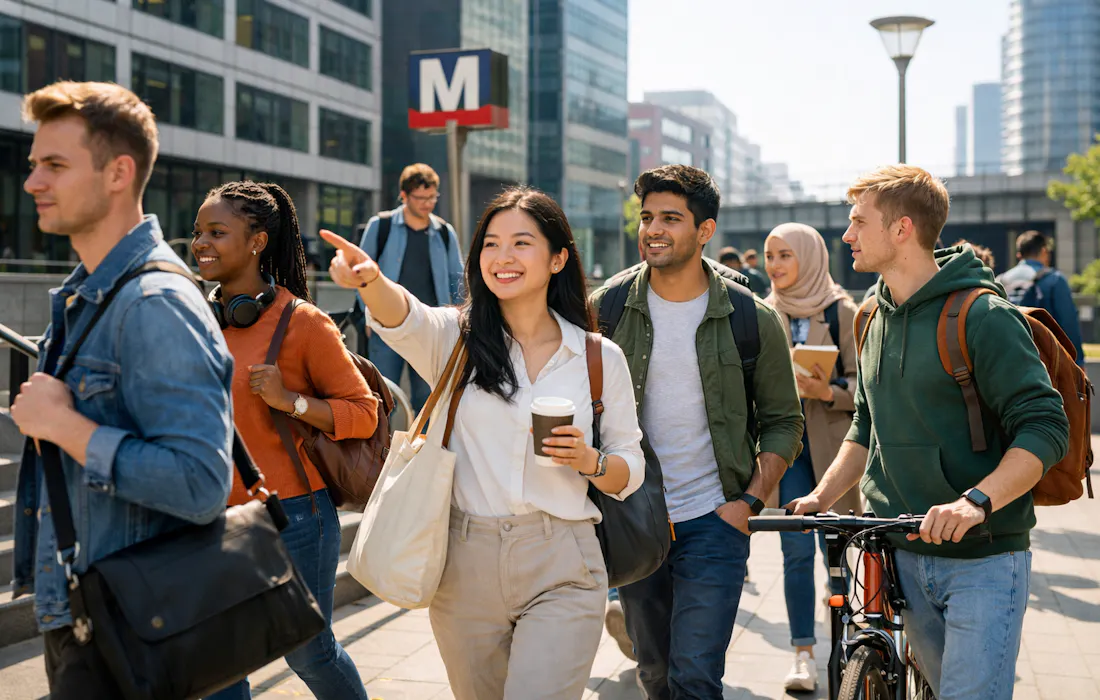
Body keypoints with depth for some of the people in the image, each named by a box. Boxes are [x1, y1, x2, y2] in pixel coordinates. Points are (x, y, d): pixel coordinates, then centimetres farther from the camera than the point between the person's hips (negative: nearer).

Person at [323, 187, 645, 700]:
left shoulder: (601, 358, 3)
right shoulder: (457, 338, 2)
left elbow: (630, 472, 9)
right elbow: (403, 319, -22)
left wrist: (589, 461, -13)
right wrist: (370, 280, -44)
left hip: (561, 571, -1)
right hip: (466, 567, 2)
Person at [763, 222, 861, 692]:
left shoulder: (842, 311, -3)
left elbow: (862, 385, -5)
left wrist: (828, 391, -20)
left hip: (832, 441, -2)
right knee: (796, 552, 1)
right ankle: (803, 654, 9)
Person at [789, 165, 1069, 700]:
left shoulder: (983, 315, -13)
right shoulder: (878, 321, 11)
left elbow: (1046, 427, -18)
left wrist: (976, 500, -31)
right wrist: (823, 495, 4)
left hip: (982, 560, -7)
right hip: (907, 552, 7)